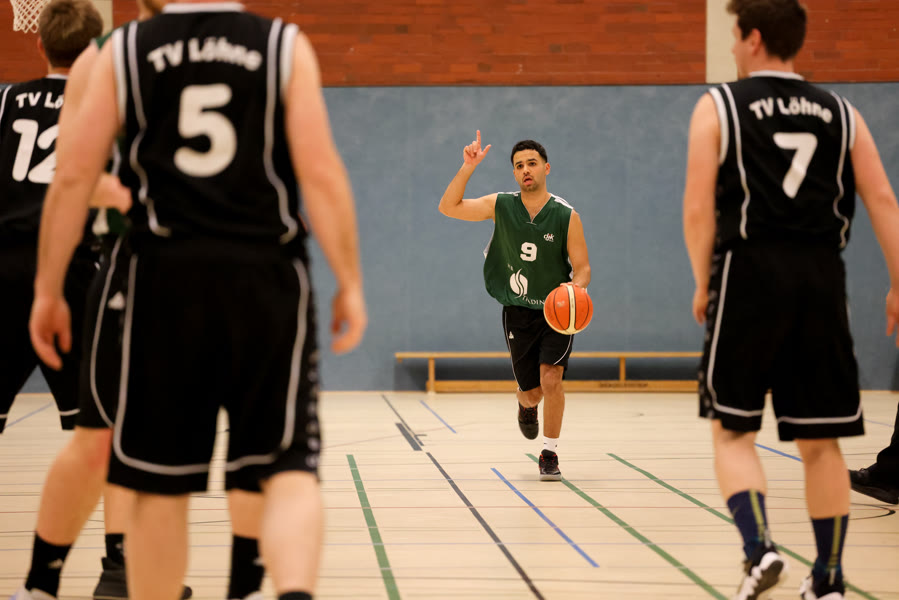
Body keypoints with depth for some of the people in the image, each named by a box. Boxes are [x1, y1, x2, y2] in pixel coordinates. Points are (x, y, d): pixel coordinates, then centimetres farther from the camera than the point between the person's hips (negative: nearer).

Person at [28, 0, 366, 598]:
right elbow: (320, 172, -4)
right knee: (288, 468, -2)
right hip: (266, 279, -1)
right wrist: (350, 283, 2)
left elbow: (74, 173, 4)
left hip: (164, 279, 1)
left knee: (159, 485, 9)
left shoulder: (123, 51, 7)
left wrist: (48, 289, 10)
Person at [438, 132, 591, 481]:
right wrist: (468, 168, -16)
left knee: (550, 378, -19)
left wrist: (576, 285, -27)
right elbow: (448, 207, -5)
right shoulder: (500, 207, -4)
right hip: (518, 312, 2)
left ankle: (549, 454, -2)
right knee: (532, 393, 5)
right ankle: (526, 405, 45)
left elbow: (582, 267, -5)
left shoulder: (566, 217, -9)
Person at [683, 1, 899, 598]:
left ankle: (759, 548, -14)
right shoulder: (841, 113, 12)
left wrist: (703, 285, 7)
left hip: (750, 270, -3)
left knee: (732, 430, 7)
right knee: (821, 441, 9)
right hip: (822, 279, 3)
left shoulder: (718, 106, 3)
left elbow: (699, 210, -5)